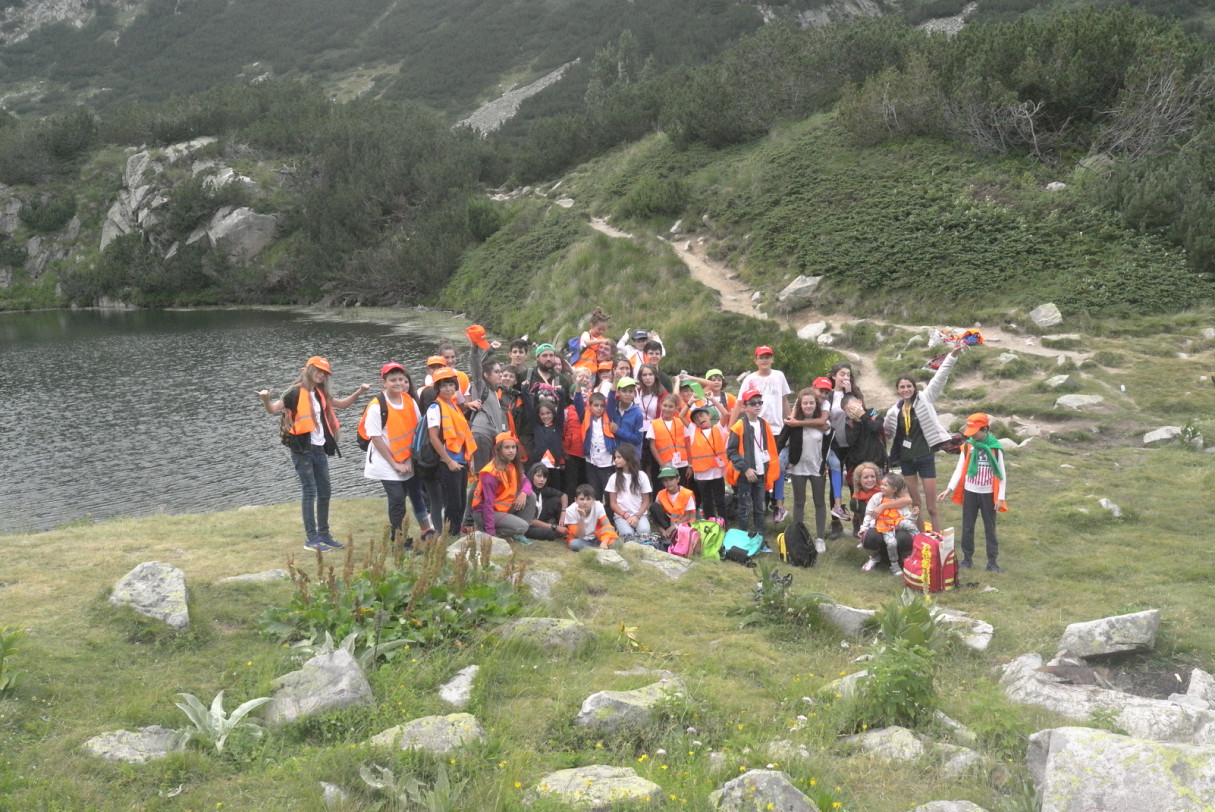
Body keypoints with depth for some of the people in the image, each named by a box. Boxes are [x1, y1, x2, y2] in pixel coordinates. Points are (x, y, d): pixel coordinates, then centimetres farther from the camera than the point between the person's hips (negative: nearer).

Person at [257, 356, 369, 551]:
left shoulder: (320, 394, 14)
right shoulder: (296, 392, -8)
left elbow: (342, 404, 28)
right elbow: (273, 409, -12)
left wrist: (359, 392, 16)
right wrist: (265, 399, -33)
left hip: (319, 449, 8)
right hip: (302, 449, -8)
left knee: (325, 492, 11)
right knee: (309, 491, -8)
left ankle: (324, 534, 21)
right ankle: (311, 538, -4)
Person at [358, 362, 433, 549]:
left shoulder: (410, 401, 1)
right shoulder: (377, 406, -14)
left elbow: (417, 429, 4)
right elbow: (376, 438, -13)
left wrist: (410, 459, -4)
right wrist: (394, 464, -12)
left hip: (408, 462, 5)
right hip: (387, 463, -5)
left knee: (416, 494, 14)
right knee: (397, 499, -9)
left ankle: (427, 533, 28)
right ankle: (398, 541, 4)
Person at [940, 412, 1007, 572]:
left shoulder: (995, 448, -10)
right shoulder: (967, 446, -4)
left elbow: (1001, 474, -6)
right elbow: (960, 469, -2)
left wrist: (1000, 497, -9)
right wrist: (950, 488, -12)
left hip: (988, 494, -2)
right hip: (970, 492, 2)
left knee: (990, 528, 6)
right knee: (967, 526, 9)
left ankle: (992, 562, 11)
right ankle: (967, 558, 20)